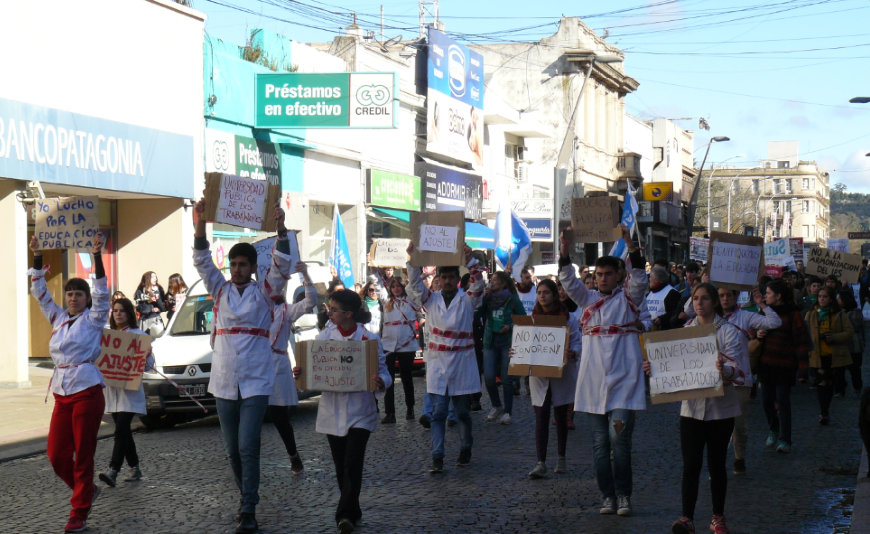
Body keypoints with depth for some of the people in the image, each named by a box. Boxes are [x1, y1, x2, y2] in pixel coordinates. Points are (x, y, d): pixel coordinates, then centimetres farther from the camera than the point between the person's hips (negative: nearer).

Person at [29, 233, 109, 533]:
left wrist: (97, 256, -18)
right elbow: (40, 292, 18)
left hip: (87, 391, -5)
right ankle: (87, 490, 26)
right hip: (61, 393, 5)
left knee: (83, 455, -3)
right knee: (56, 454, 2)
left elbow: (102, 291, -10)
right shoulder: (58, 318, 15)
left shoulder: (93, 319, 2)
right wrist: (37, 258, 11)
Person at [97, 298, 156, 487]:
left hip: (130, 390, -5)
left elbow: (148, 365, -1)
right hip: (112, 389, 5)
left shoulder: (139, 335, 0)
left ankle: (113, 471, -25)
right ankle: (134, 468, 23)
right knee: (123, 430, 11)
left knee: (121, 429, -16)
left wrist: (147, 355, -22)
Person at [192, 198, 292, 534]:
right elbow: (203, 263, -3)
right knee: (232, 450, 9)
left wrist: (281, 229, -23)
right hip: (224, 382, 3)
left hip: (256, 381, -3)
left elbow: (282, 267, -10)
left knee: (248, 446, -12)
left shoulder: (264, 292, 4)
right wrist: (200, 228, -18)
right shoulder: (220, 290, 9)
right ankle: (247, 497, 26)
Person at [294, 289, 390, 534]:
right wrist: (299, 373, -13)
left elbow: (382, 371, -4)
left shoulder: (369, 338, -7)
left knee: (353, 464, -10)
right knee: (341, 465, 10)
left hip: (360, 411, -4)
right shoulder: (325, 337, 4)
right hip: (332, 410, 4)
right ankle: (352, 512, 23)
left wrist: (381, 383, -27)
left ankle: (345, 514, -11)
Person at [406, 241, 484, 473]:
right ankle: (437, 457, -5)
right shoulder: (431, 299, 6)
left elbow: (478, 284, -15)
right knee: (438, 412, -3)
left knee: (462, 411, 9)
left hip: (462, 364, -1)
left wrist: (470, 260, -29)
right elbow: (415, 283, -6)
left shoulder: (467, 300, 2)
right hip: (437, 364, 1)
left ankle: (465, 450, 27)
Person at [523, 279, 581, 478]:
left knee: (561, 416, 10)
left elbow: (577, 343, -3)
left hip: (562, 373, -1)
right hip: (538, 373, 1)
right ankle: (541, 463, -8)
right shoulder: (532, 317, 5)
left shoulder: (568, 318, -3)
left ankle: (561, 459, 23)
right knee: (541, 417, -5)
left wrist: (572, 353, -24)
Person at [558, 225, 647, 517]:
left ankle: (623, 495, -1)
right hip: (593, 380, 3)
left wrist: (631, 247, -25)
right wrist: (565, 251, -16)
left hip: (623, 379, -3)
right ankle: (608, 496, 12)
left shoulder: (628, 298, 5)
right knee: (600, 441, 5)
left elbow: (639, 278, -11)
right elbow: (569, 282, -1)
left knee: (619, 437, -11)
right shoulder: (587, 299, 12)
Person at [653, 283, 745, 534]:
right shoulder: (686, 330, 8)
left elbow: (736, 368, -14)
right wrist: (654, 367, -8)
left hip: (720, 407, -2)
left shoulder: (728, 331, -4)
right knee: (691, 465, -6)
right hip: (692, 405, 2)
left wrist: (725, 369, -36)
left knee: (716, 465, 8)